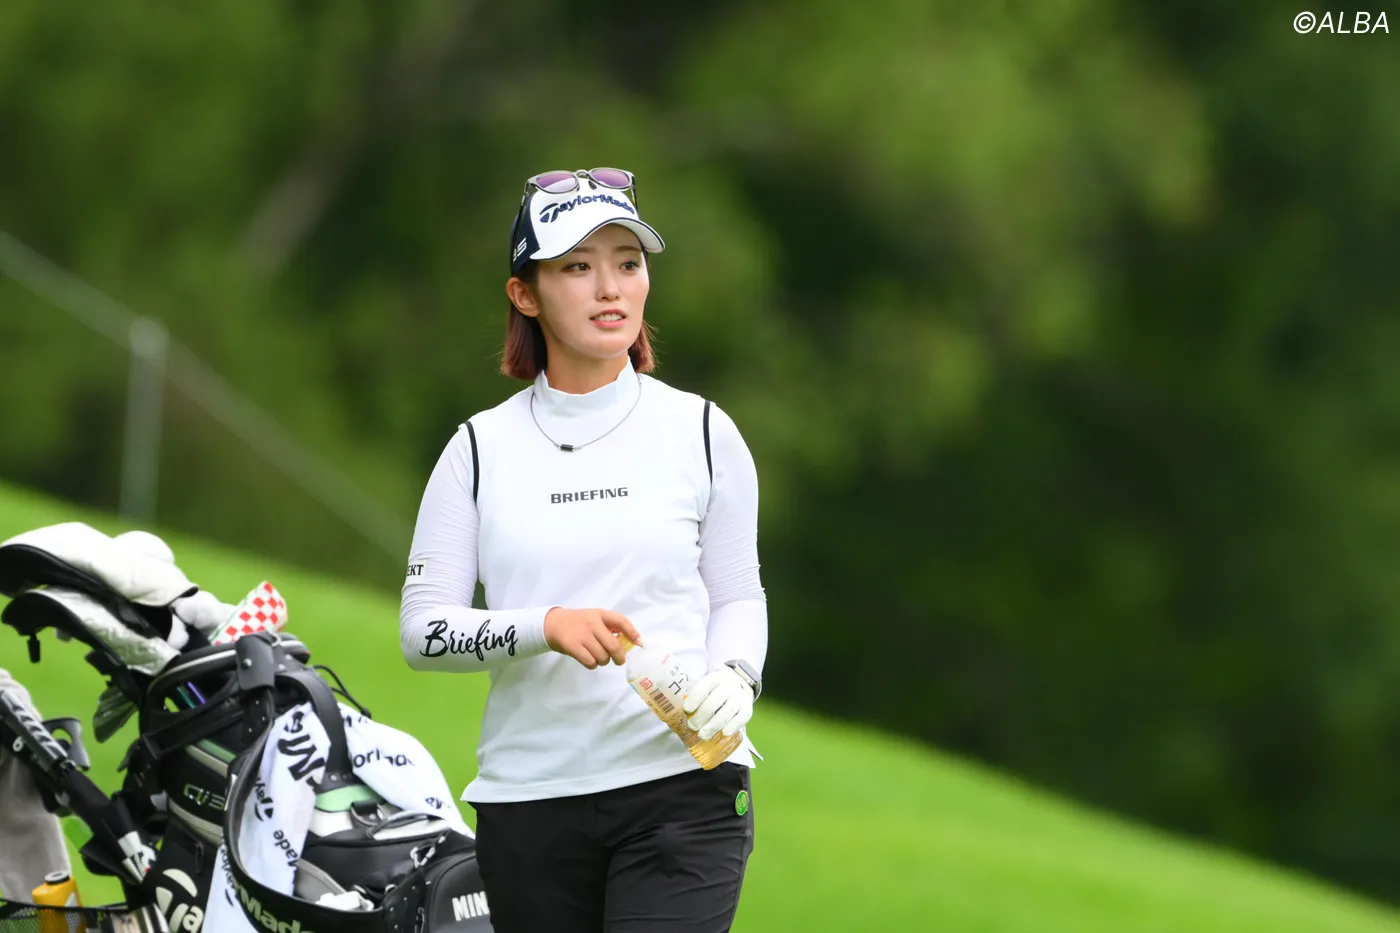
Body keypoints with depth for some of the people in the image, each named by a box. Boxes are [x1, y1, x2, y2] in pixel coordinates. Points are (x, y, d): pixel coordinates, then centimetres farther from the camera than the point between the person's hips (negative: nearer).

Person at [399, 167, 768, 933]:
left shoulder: (700, 432, 5)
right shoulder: (482, 448, 6)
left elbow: (739, 597, 13)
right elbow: (421, 630, 2)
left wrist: (734, 677, -9)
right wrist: (545, 627, -16)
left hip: (684, 789, -2)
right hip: (528, 803, 2)